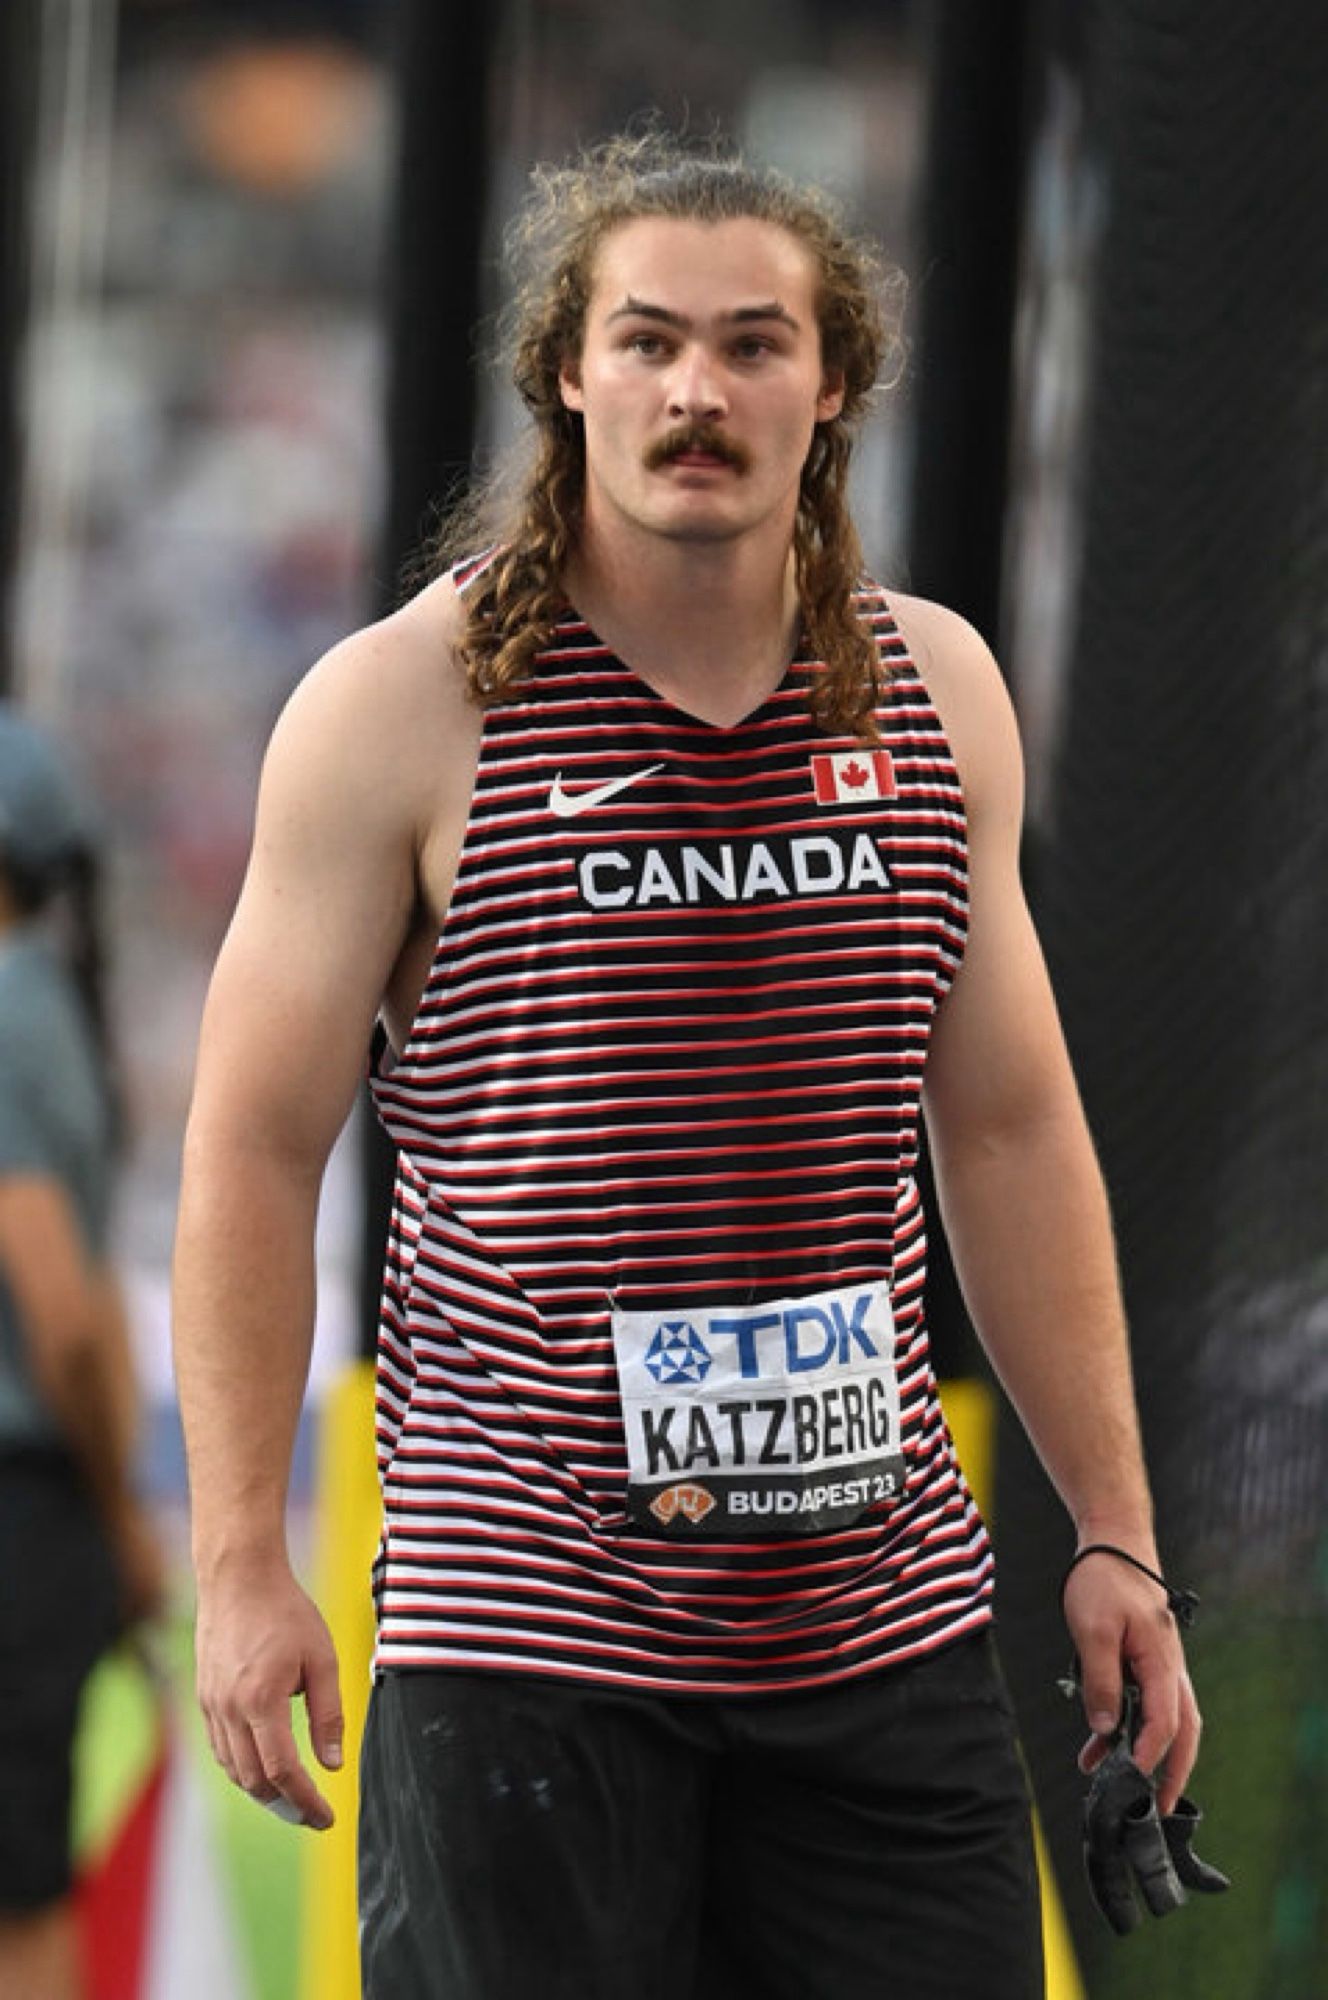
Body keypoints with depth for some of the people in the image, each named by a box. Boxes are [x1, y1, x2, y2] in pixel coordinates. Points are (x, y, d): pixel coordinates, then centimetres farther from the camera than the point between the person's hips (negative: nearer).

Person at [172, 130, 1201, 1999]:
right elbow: (256, 1149, -2)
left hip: (884, 1618, 4)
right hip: (521, 1619, -4)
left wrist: (1115, 1532, 13)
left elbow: (1013, 1132, 16)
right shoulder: (400, 707, -3)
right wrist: (241, 1563, -8)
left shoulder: (936, 689, 10)